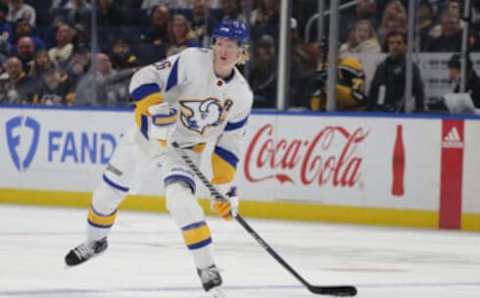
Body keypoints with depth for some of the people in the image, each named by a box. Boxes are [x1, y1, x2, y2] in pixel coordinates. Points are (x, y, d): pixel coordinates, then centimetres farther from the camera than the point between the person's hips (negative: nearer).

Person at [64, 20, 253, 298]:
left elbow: (228, 145, -2)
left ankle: (207, 267, -17)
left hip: (185, 147, 0)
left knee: (181, 199, -26)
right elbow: (145, 78, -26)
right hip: (149, 131, 0)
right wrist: (157, 112, -40)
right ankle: (95, 241, 40)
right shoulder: (193, 61, -24)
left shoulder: (242, 95, -11)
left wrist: (225, 187, -5)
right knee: (110, 188, 10)